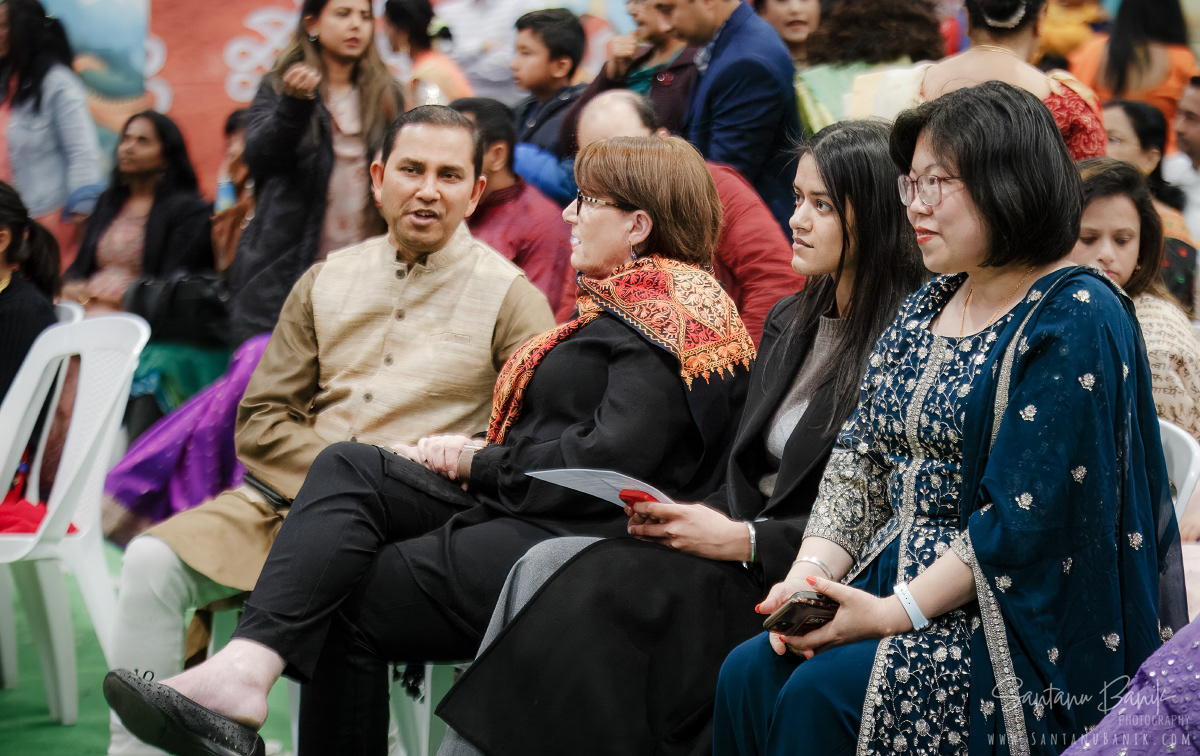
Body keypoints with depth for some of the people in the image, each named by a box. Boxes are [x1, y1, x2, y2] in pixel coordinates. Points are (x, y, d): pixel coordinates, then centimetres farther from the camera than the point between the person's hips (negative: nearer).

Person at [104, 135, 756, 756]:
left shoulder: (675, 308, -9)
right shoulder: (624, 303, 23)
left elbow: (611, 462, -19)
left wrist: (478, 462, -8)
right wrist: (469, 459, 3)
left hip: (576, 545, -9)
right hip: (515, 509, 9)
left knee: (345, 600, -14)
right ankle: (248, 666, -23)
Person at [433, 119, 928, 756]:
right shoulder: (789, 321, 18)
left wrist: (742, 539, -17)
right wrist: (687, 516, -1)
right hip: (735, 550, 8)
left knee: (589, 581, -24)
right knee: (546, 564, -15)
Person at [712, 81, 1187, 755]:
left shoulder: (1077, 318, -12)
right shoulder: (927, 309, 15)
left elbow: (1026, 518, -18)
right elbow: (859, 462, 12)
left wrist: (897, 612, -19)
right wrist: (811, 572, -5)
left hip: (1022, 621, -7)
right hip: (896, 582, 8)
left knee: (820, 693, -25)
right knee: (748, 674, -15)